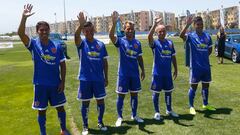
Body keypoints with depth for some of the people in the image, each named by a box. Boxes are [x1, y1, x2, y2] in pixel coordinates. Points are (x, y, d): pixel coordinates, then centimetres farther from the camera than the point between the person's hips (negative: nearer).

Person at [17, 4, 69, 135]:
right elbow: (21, 33, -24)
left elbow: (62, 65, 2)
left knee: (60, 108, 13)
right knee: (42, 110, 10)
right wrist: (24, 17, -37)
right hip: (40, 84, -1)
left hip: (56, 84, 1)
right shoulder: (34, 44, -6)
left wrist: (62, 82, -3)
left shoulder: (57, 46, -3)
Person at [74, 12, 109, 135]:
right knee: (85, 103, 8)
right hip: (85, 79, -2)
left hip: (99, 79, 2)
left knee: (101, 101, 10)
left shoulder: (101, 44, 2)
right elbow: (76, 36, -29)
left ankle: (100, 122, 30)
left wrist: (106, 77, 7)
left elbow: (104, 62, 7)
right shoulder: (82, 43, -5)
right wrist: (81, 24, -49)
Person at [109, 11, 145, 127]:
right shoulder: (120, 41, -6)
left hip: (135, 73, 4)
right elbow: (111, 36, -27)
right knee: (121, 95, 5)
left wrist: (143, 70, 9)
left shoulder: (137, 43, 5)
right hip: (123, 74, -3)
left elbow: (139, 57, 12)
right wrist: (114, 23, -42)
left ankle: (134, 115, 29)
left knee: (134, 95, 13)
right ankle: (119, 117, 19)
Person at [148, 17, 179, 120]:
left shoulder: (170, 43, 6)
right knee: (156, 92, 5)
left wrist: (175, 70, 11)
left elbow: (173, 57, 12)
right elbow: (149, 37, -31)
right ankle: (157, 112, 20)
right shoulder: (155, 43, -8)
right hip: (157, 73, -4)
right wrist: (155, 24, -41)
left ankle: (169, 110, 32)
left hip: (168, 73, 4)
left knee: (168, 92, 15)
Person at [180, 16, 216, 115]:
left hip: (206, 66, 5)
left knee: (206, 85, 16)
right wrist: (187, 25, -41)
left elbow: (210, 49, 18)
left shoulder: (207, 36, 7)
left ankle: (205, 104, 33)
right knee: (194, 86, 3)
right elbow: (181, 35, -30)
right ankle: (191, 106, 16)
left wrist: (204, 56, 3)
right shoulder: (191, 36, -8)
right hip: (195, 67, -5)